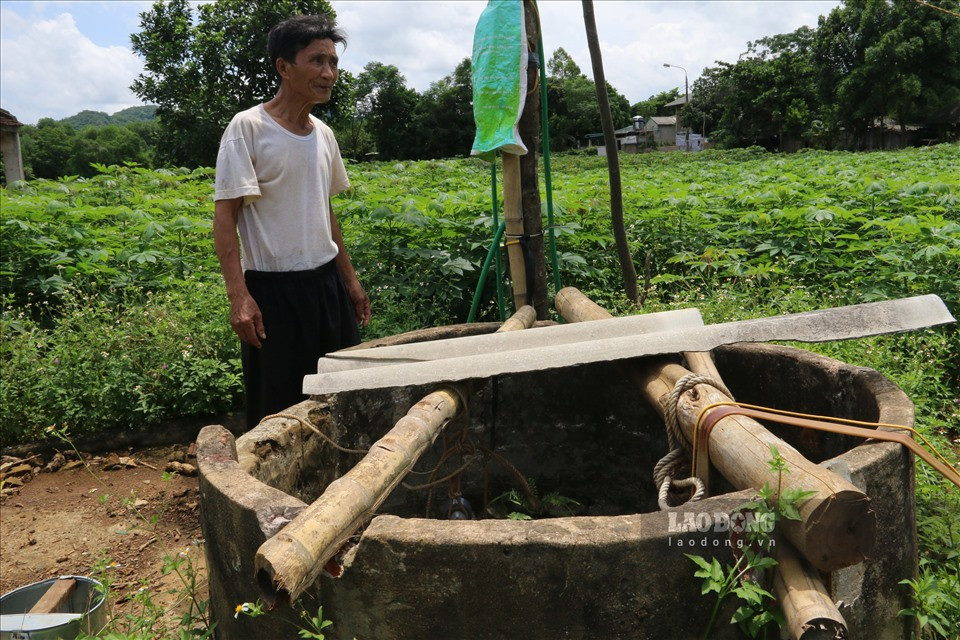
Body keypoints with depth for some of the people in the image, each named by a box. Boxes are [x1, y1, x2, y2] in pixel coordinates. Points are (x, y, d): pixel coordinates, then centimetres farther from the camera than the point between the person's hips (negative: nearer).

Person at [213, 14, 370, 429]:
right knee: (278, 412, 3)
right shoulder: (248, 127, -9)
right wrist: (238, 295, -21)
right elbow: (225, 216, -12)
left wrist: (350, 280, 18)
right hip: (274, 289, -6)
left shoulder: (323, 134, 10)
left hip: (328, 283, 6)